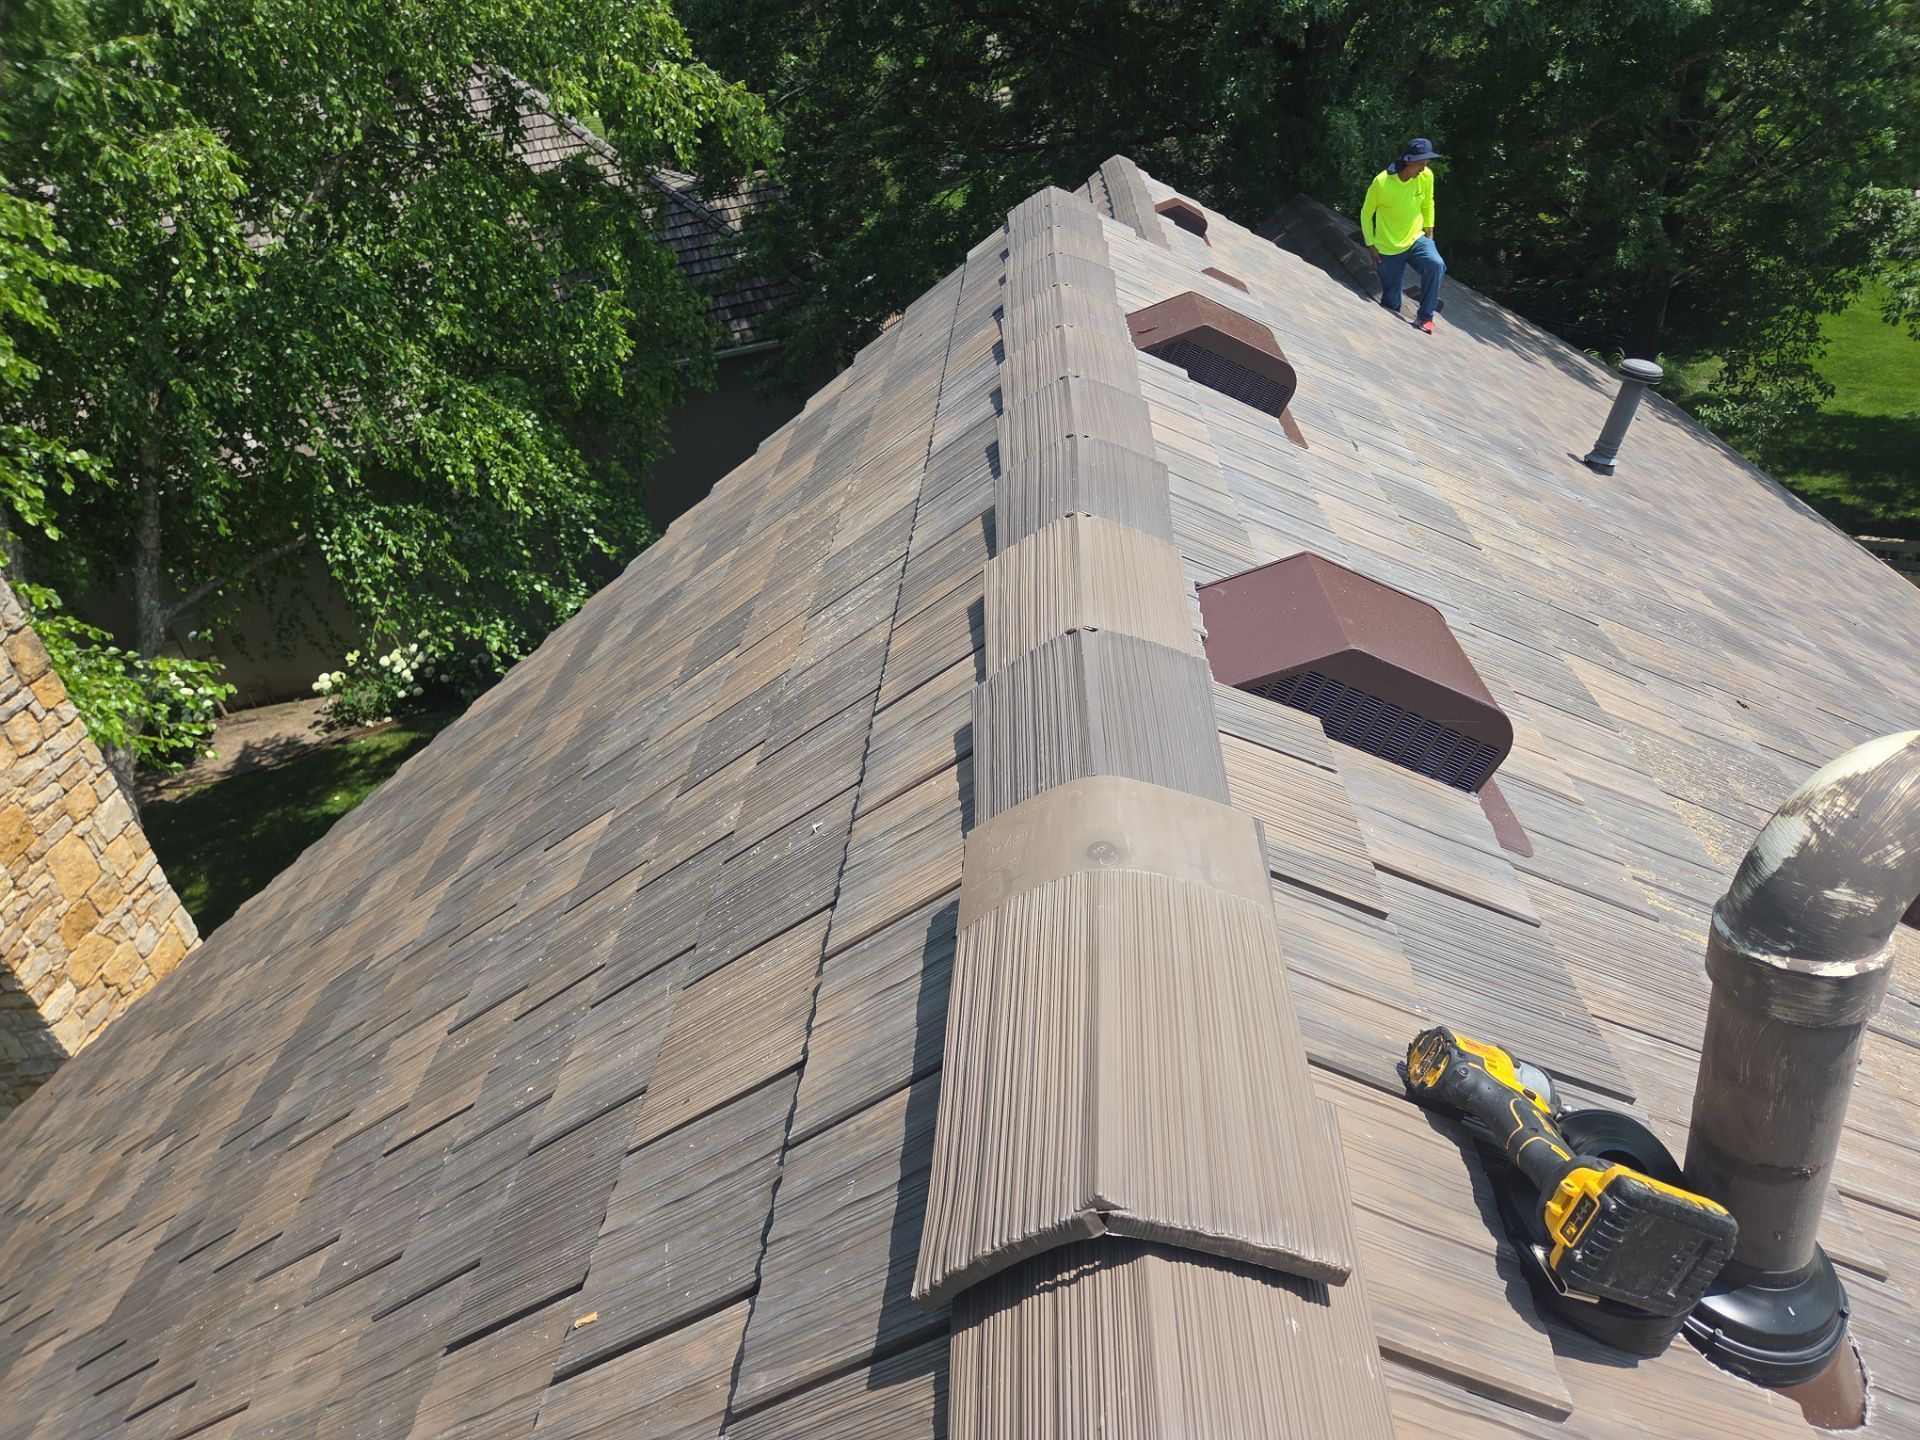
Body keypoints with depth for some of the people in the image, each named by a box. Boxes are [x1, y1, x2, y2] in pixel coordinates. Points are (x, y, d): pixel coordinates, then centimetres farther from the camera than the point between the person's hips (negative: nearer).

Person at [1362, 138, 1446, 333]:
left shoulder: (1426, 176, -9)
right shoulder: (1381, 182, -19)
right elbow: (1366, 214, -5)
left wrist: (1429, 230, 7)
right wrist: (1370, 245, -4)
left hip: (1416, 239, 2)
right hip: (1388, 248, -2)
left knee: (1436, 266, -27)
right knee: (1390, 301, 1)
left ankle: (1425, 317, -17)